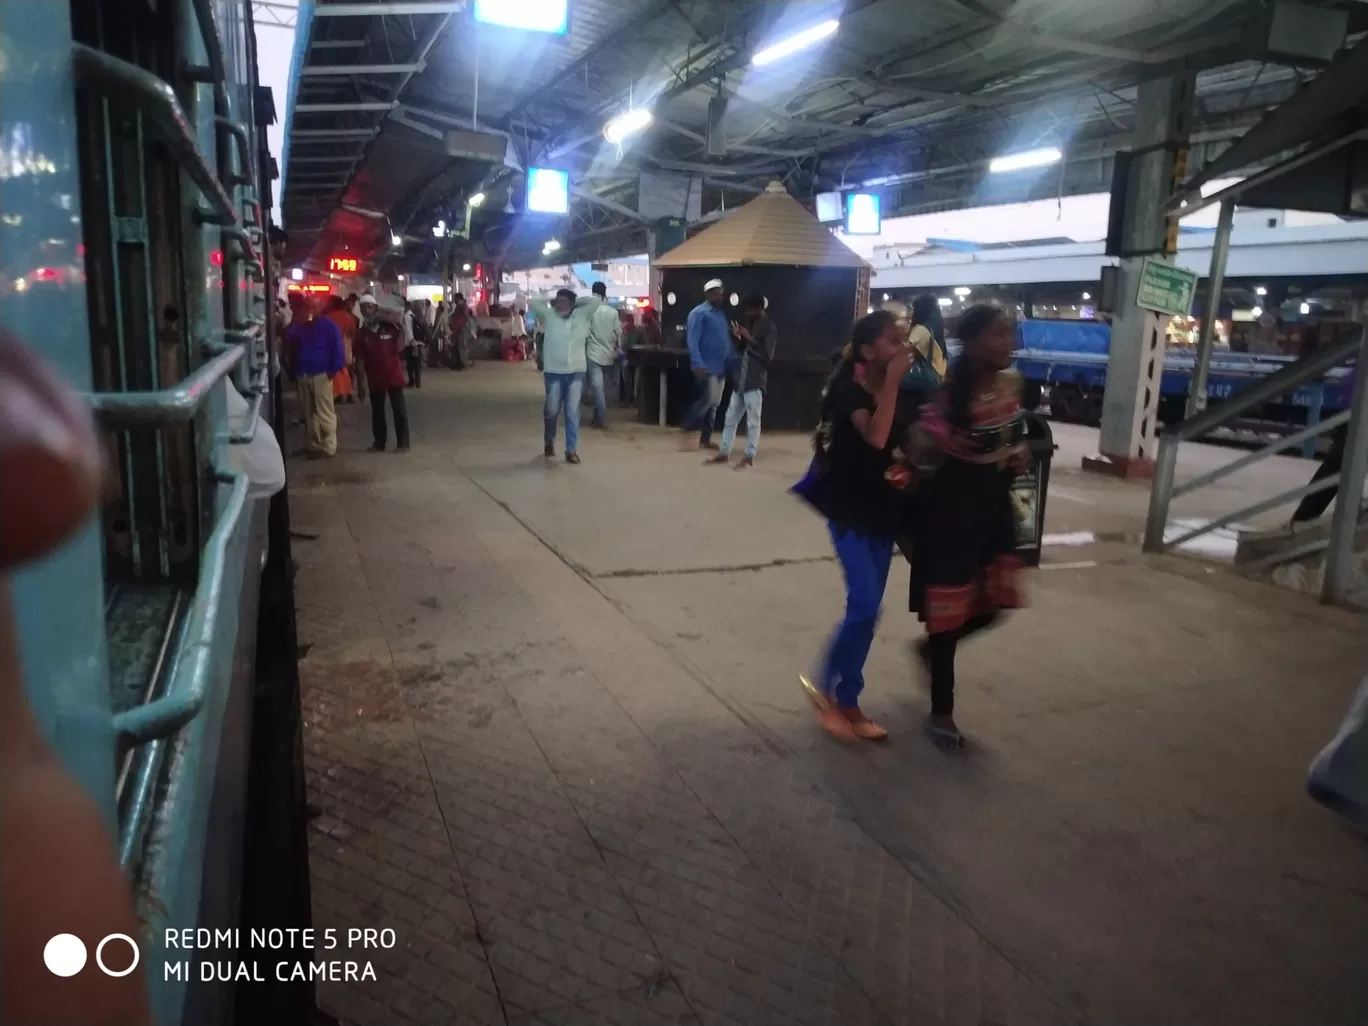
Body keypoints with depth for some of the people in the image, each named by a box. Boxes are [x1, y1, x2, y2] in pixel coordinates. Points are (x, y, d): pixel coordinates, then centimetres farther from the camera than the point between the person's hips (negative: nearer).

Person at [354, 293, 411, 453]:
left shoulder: (389, 326, -3)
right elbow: (361, 359, 1)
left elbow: (399, 348, -2)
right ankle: (379, 442, 22)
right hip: (374, 378, 3)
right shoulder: (361, 333, 2)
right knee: (377, 411, 10)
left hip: (394, 375, -2)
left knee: (399, 409, 1)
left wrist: (401, 330, -11)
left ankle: (403, 443, 7)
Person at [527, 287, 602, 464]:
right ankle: (549, 442, 33)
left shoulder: (582, 315, 4)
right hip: (554, 372, -1)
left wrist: (577, 301, 6)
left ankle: (571, 450, 9)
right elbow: (531, 302, -2)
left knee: (573, 412, 3)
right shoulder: (549, 316, 1)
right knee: (552, 410, 9)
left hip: (576, 372, 1)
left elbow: (596, 300, 1)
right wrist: (550, 302, 5)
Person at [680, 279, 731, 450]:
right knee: (709, 399, -15)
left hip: (720, 367, 8)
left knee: (714, 404, 8)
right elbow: (692, 341, -16)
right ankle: (686, 427, 3)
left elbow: (727, 340, 18)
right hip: (706, 367, -8)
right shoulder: (698, 313, -8)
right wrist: (698, 365, -26)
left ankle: (705, 439, 14)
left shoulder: (721, 314, 15)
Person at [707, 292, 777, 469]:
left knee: (753, 420, -3)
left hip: (755, 381, -8)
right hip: (741, 379, 8)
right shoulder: (751, 324, 18)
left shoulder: (769, 328, -6)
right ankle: (724, 453, 17)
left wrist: (750, 339, -15)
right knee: (730, 418, 10)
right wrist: (740, 338, 2)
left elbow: (767, 355, -15)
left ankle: (749, 457, 2)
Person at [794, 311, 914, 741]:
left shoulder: (899, 391, 5)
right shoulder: (850, 389, -14)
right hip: (849, 508, -7)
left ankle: (847, 700, 20)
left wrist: (906, 468, -2)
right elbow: (876, 437, -31)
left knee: (867, 608, 9)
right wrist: (891, 381, -25)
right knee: (865, 604, -14)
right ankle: (824, 685, 7)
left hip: (883, 509, 7)